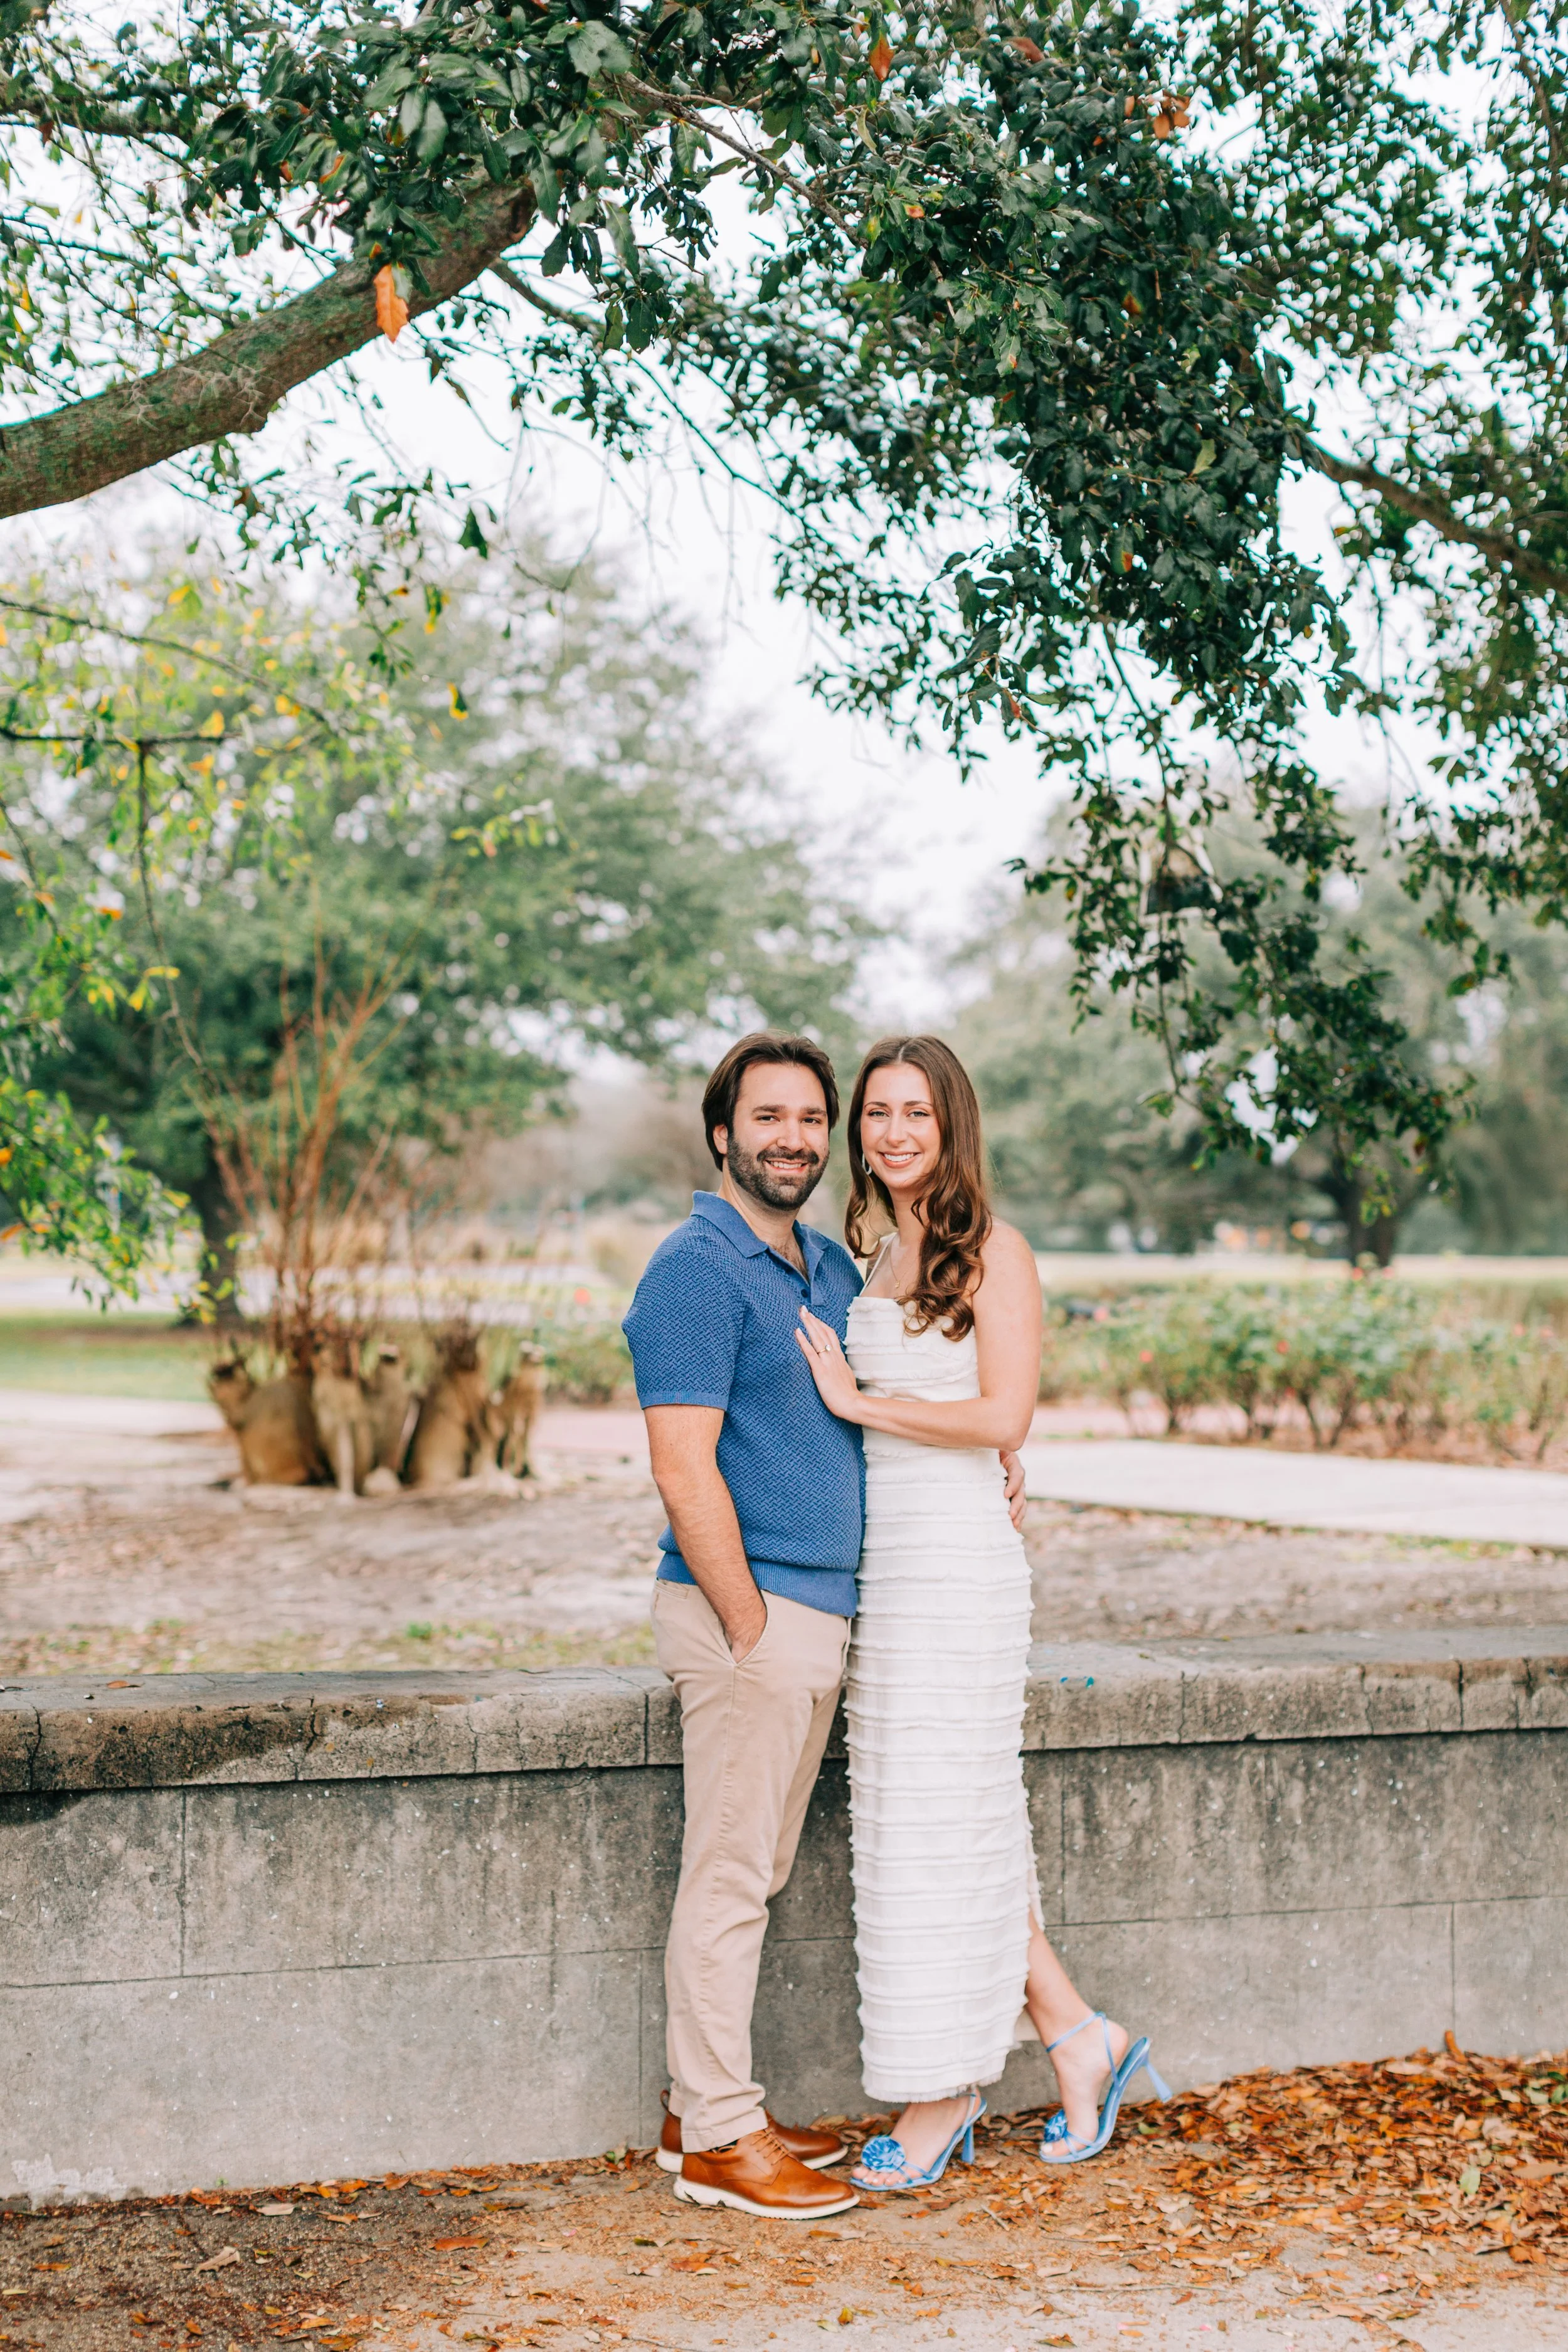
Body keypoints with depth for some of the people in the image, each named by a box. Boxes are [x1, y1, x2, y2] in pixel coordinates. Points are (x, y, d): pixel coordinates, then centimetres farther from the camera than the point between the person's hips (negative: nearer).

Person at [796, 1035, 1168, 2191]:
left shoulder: (993, 1251, -7)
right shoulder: (874, 1260, 16)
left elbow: (1004, 1413, -15)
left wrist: (856, 1398, -12)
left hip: (957, 1559, -8)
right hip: (881, 1562, 8)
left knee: (940, 1823, -2)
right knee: (906, 1822, 9)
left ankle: (943, 2094, 10)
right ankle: (1079, 2037, 21)